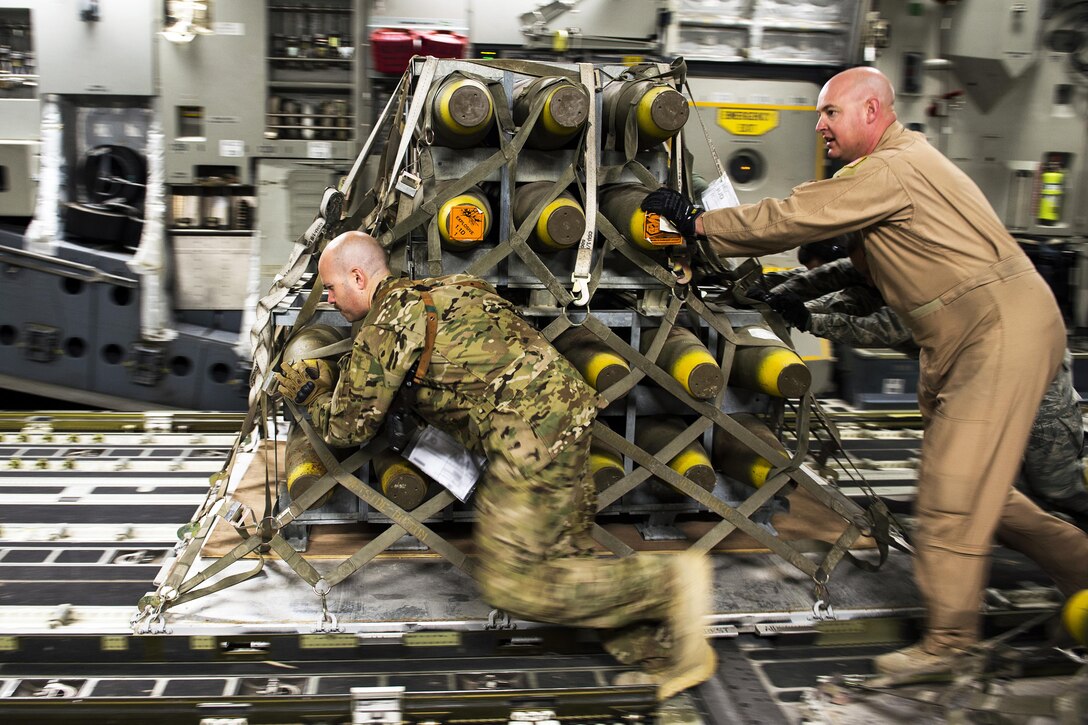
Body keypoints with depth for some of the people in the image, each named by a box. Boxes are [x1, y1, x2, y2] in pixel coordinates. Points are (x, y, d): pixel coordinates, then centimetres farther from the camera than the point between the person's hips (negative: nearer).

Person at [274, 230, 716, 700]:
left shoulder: (385, 324, -5)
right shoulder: (437, 290, 22)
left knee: (508, 582, -3)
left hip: (532, 436, -10)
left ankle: (666, 581, -5)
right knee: (562, 560, 15)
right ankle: (675, 652, 17)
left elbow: (348, 428, 1)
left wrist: (311, 394, 23)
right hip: (568, 410, 10)